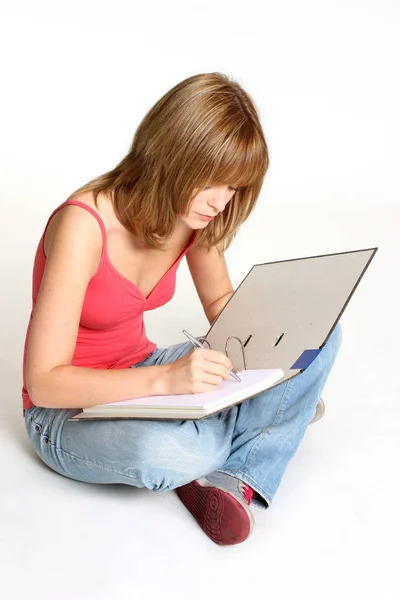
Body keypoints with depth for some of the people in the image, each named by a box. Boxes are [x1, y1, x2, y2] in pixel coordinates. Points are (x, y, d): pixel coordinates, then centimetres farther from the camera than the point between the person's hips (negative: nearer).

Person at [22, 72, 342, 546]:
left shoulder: (193, 213, -8)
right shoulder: (84, 225, -28)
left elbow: (220, 302, 10)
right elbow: (44, 382, -27)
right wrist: (163, 378, -39)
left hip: (145, 376, 6)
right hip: (68, 411, -6)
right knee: (164, 453, -42)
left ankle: (235, 479, -19)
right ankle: (271, 416, -9)